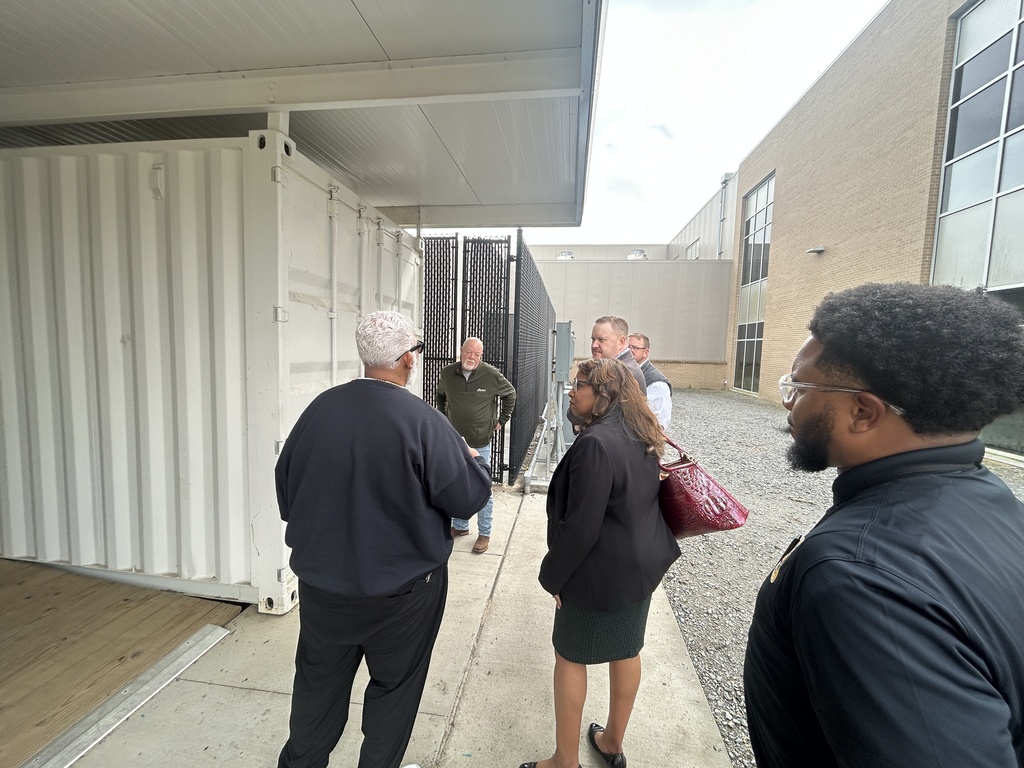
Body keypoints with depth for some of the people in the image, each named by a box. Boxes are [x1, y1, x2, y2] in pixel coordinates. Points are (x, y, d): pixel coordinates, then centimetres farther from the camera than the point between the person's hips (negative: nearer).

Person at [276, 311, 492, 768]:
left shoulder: (320, 408, -10)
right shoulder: (423, 422, -23)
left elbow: (286, 489, 3)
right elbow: (469, 497, -17)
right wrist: (469, 458, 3)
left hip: (321, 580, 4)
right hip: (402, 587, -3)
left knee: (318, 683, 27)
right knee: (394, 686, 22)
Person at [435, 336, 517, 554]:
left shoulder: (491, 375, -12)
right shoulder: (447, 373, -3)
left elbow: (510, 394, 5)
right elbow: (440, 395, 19)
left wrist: (502, 420, 5)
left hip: (481, 443, -3)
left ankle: (484, 534, 20)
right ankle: (460, 526, 35)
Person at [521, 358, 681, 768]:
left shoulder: (595, 443, -28)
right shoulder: (641, 438, 0)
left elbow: (581, 526, -26)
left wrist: (553, 574, -12)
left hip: (603, 571, -8)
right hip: (642, 564, 8)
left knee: (570, 655, 13)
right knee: (626, 650, 23)